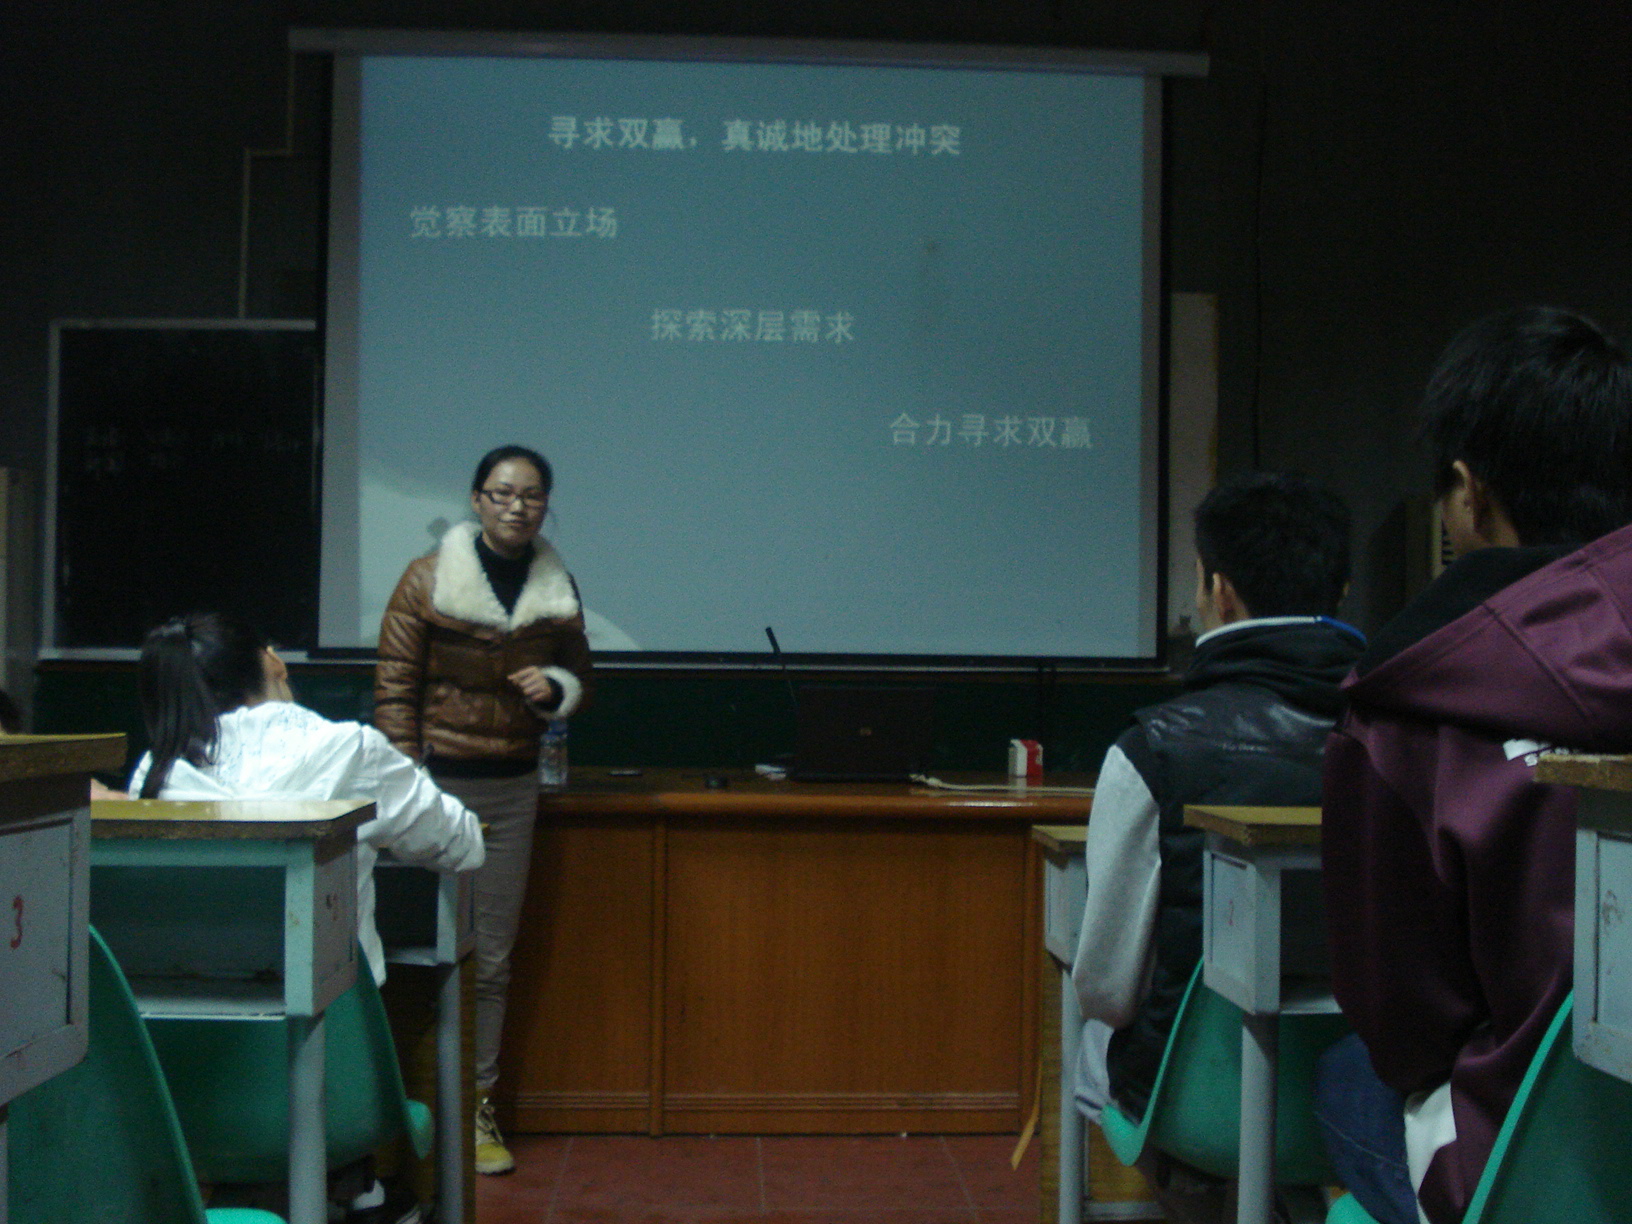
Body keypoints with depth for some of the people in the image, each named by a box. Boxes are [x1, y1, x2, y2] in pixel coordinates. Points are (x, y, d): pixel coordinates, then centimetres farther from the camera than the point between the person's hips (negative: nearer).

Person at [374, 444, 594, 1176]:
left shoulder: (558, 590, 7)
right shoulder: (427, 581, -5)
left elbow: (581, 678, 18)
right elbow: (394, 691, -6)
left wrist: (554, 690, -6)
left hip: (513, 787, 4)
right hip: (438, 780, -4)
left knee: (492, 956, 7)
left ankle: (476, 1108, 15)